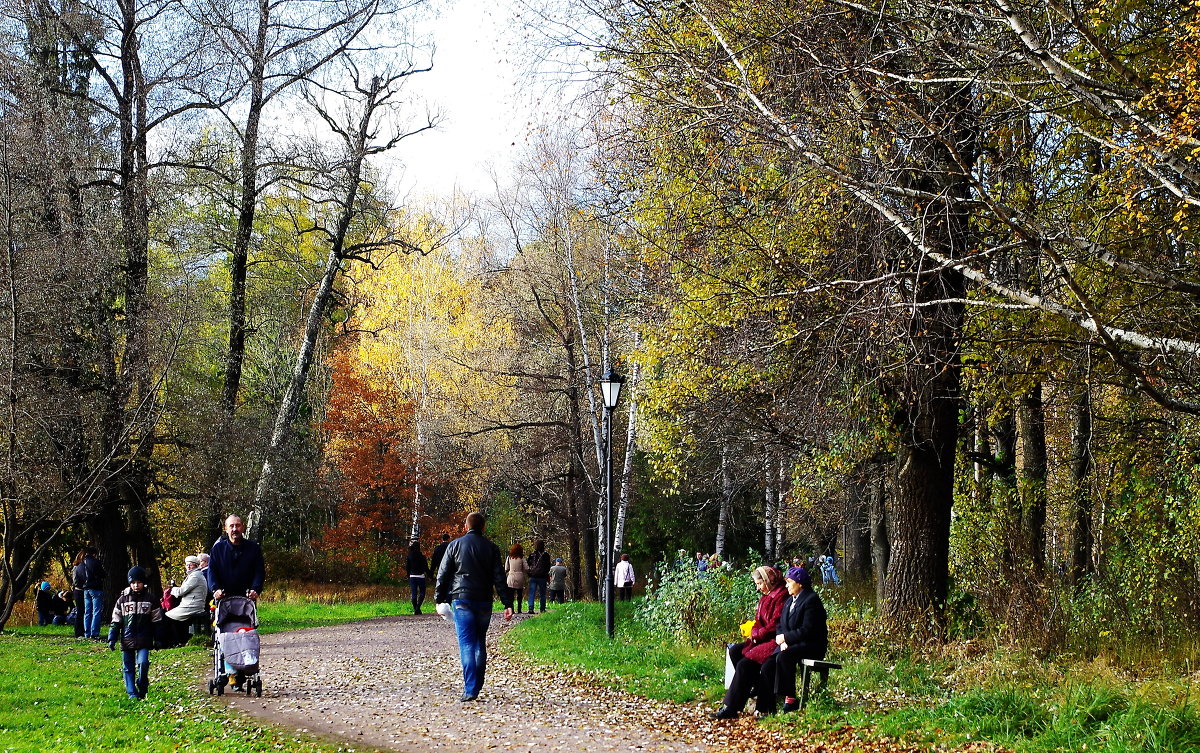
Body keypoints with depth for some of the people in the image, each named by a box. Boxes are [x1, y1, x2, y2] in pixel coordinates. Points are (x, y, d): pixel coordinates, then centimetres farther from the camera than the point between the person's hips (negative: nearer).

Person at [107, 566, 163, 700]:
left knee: (143, 663, -17)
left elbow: (157, 621, 7)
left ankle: (142, 688, 4)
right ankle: (132, 693, 12)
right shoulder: (123, 599, 5)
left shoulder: (150, 599, 3)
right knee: (128, 668, 4)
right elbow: (116, 621, 8)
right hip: (127, 640, 2)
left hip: (144, 640, -2)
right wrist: (112, 639, 1)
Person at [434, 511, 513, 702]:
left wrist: (439, 599, 9)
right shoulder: (491, 548, 5)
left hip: (461, 600, -2)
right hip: (484, 602, 2)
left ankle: (470, 690, -15)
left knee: (466, 644, -6)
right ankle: (477, 686, 18)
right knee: (480, 644, 15)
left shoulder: (455, 545, 2)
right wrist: (508, 603, 0)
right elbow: (499, 578, 1)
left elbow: (443, 574, 2)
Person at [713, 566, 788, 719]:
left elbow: (775, 624, -17)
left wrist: (758, 634, -9)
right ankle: (754, 688, -13)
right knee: (735, 650, -10)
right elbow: (758, 621, 20)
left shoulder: (781, 596, -11)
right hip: (763, 640, 10)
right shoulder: (765, 598, 20)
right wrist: (754, 633, -1)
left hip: (774, 641, -10)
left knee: (744, 664, -23)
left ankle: (730, 708, -23)